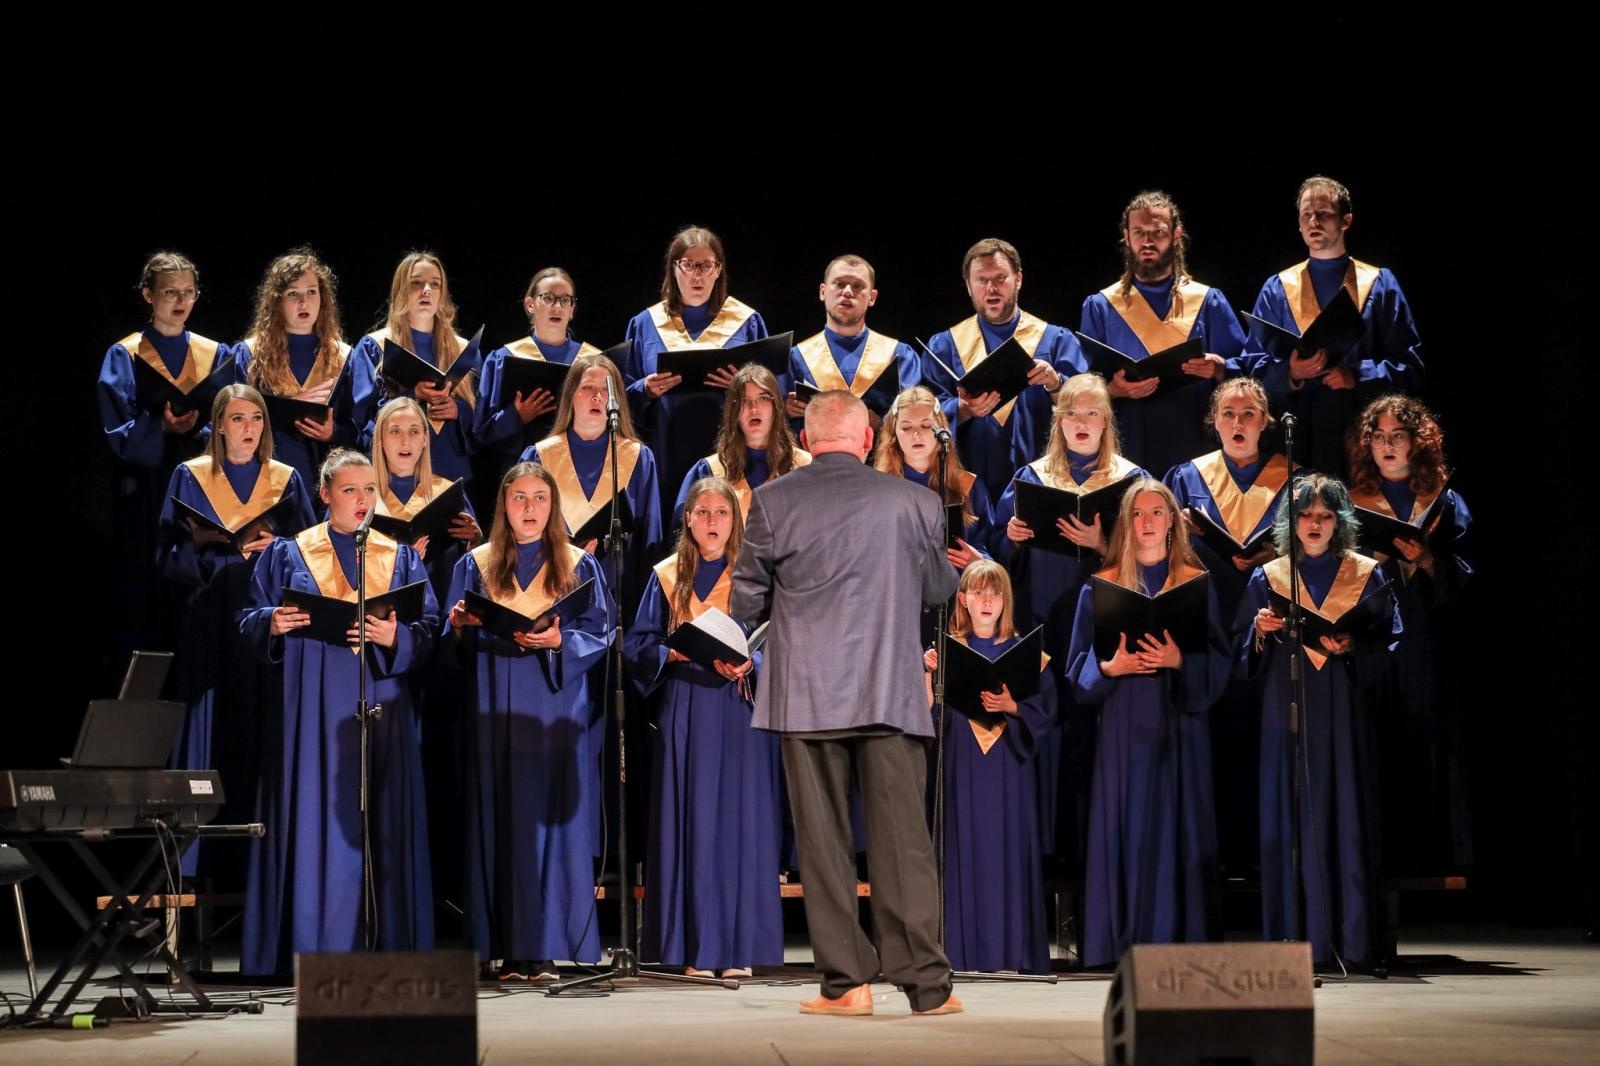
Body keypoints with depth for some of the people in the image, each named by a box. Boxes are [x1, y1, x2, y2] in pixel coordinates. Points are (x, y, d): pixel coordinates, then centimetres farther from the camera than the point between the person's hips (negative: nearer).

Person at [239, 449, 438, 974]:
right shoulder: (287, 554, 8)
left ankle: (391, 946, 4)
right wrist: (274, 624, -16)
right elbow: (251, 621, 6)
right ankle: (313, 945, -1)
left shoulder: (400, 556, 12)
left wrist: (395, 636, -15)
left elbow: (430, 627, 5)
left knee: (383, 824, 0)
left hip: (380, 708, 1)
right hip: (312, 709, -1)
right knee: (314, 821, -4)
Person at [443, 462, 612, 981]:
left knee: (552, 817, -6)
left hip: (555, 715, -1)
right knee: (500, 818, -3)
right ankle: (510, 948, -2)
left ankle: (545, 947, -4)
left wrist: (560, 640, -16)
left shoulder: (580, 566, 10)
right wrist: (459, 627, -12)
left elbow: (597, 637, 2)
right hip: (495, 713, 1)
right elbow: (456, 648, 10)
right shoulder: (476, 566, 12)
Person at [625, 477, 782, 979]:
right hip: (684, 715, 1)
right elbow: (640, 644, 8)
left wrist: (749, 663, -17)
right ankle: (696, 949, 2)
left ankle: (738, 948, 2)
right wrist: (673, 653, -11)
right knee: (689, 821, -2)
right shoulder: (667, 577, 10)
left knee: (740, 820, -2)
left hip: (740, 714, -1)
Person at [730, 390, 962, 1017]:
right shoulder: (914, 502, 0)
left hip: (806, 697, -1)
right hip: (892, 694, 1)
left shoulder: (773, 502, -3)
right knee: (902, 838, 4)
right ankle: (927, 983, 5)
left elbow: (745, 605, 4)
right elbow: (939, 591, 14)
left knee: (823, 841, 5)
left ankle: (846, 983, 5)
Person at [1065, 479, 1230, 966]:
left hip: (1180, 724, 0)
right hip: (1125, 725, 0)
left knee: (1180, 824, -2)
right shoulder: (1101, 587, 7)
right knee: (1129, 829, -3)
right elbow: (1079, 664, 6)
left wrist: (1180, 660, -15)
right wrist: (1110, 666, -14)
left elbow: (1219, 658, 3)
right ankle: (1128, 942, 0)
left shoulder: (1197, 583, 7)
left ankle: (1182, 940, 1)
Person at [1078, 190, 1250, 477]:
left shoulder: (1208, 302, 10)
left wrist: (1219, 369, -17)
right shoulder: (1100, 308, 9)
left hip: (1195, 451, 0)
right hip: (1127, 451, 0)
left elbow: (1244, 367, 4)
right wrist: (1113, 389, -18)